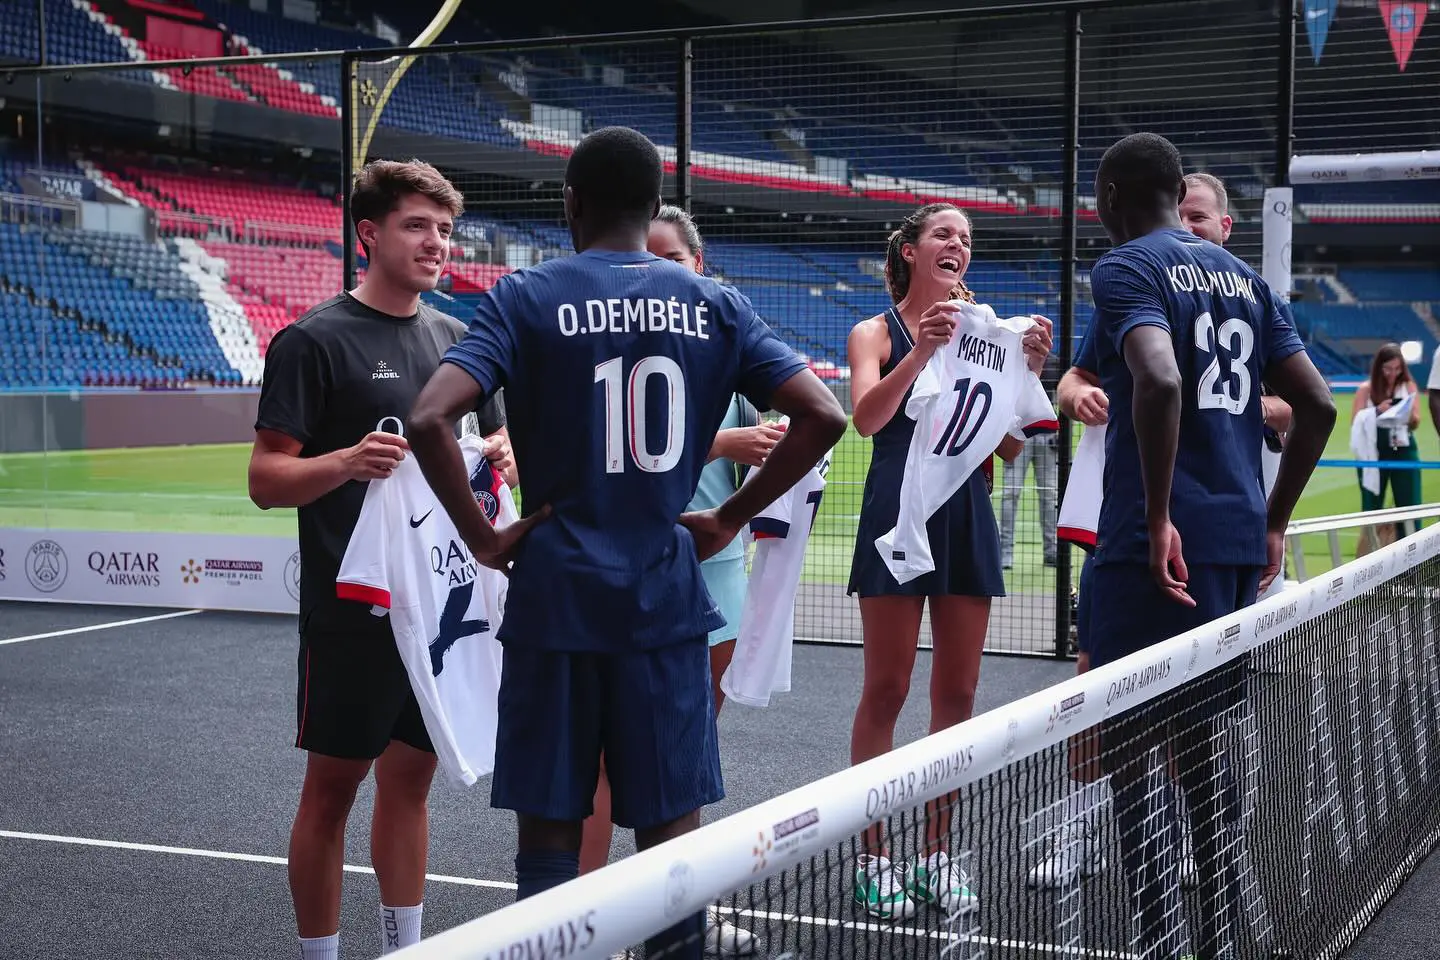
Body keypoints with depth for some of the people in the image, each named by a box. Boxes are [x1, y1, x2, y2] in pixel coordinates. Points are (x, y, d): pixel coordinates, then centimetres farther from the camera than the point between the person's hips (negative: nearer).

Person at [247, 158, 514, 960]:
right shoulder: (314, 341, -8)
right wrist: (348, 460, -30)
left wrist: (503, 458, -4)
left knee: (410, 775, 13)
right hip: (354, 608, -6)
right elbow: (266, 479, -11)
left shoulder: (458, 339, 10)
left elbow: (494, 437, 20)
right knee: (333, 783, 3)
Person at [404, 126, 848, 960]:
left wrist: (483, 539, -7)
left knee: (550, 833, 7)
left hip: (558, 589, -2)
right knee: (672, 835, 9)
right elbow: (823, 416, 0)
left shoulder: (528, 298, -3)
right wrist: (730, 518, 5)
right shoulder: (713, 304, 5)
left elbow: (429, 419, -16)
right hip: (667, 593, 2)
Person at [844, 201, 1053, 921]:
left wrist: (1027, 371, -7)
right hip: (897, 515, -4)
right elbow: (867, 416, -16)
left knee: (957, 694, 6)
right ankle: (873, 856, 7)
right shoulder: (876, 333, 3)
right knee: (885, 692, -2)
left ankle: (935, 852, 17)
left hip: (968, 518, 4)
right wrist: (921, 351, -29)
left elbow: (1009, 449, 8)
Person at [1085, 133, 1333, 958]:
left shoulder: (1125, 269, -5)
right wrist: (1273, 525, 19)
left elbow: (1159, 380, -24)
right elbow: (1317, 403, 14)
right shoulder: (1242, 277, 17)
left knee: (1128, 757, -3)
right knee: (1203, 746, 17)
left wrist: (1159, 518, -20)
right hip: (1239, 539, 8)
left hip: (1159, 547, -8)